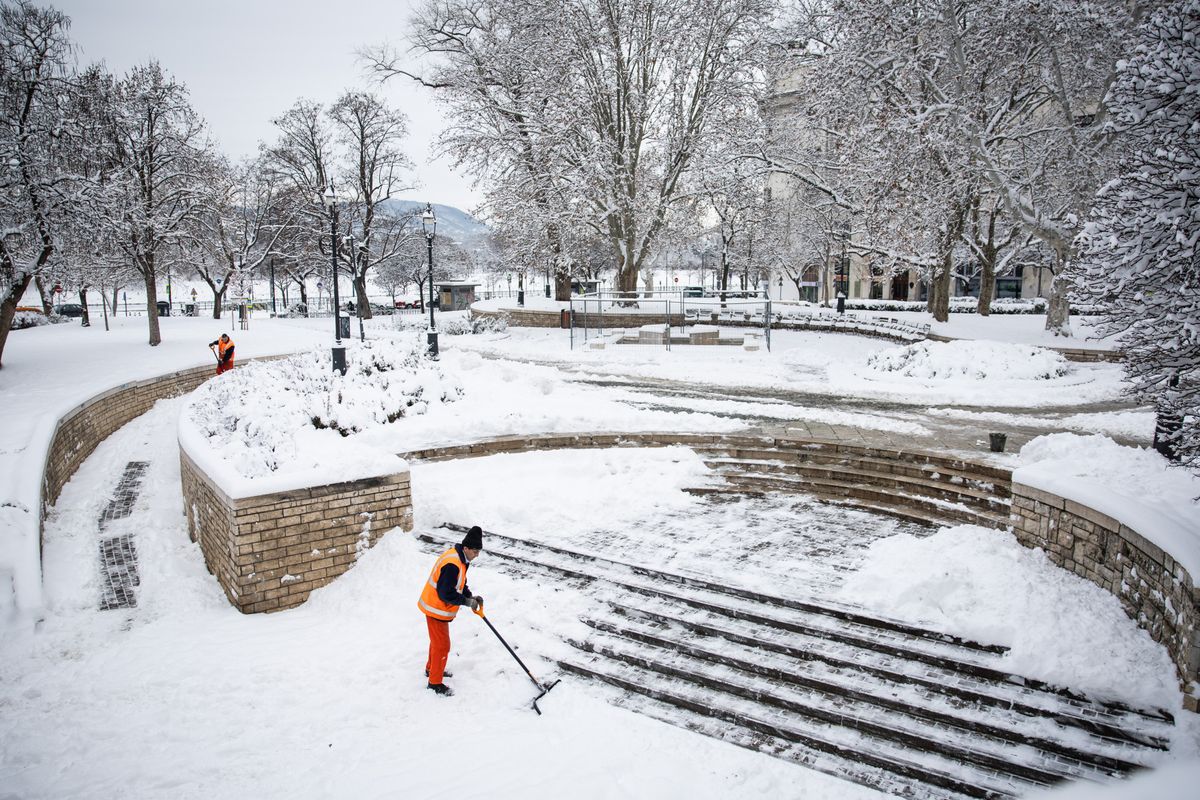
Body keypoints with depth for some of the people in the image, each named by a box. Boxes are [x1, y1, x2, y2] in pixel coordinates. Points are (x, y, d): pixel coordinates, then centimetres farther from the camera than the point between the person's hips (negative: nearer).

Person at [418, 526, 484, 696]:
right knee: (442, 646, 2)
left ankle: (432, 668, 47)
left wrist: (471, 596, -3)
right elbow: (446, 593, -30)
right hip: (436, 610, -10)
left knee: (438, 641, 27)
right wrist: (468, 601, -21)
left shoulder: (459, 558, 2)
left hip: (437, 607, 10)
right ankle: (435, 682, 15)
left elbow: (459, 585, 13)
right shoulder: (452, 565, -31)